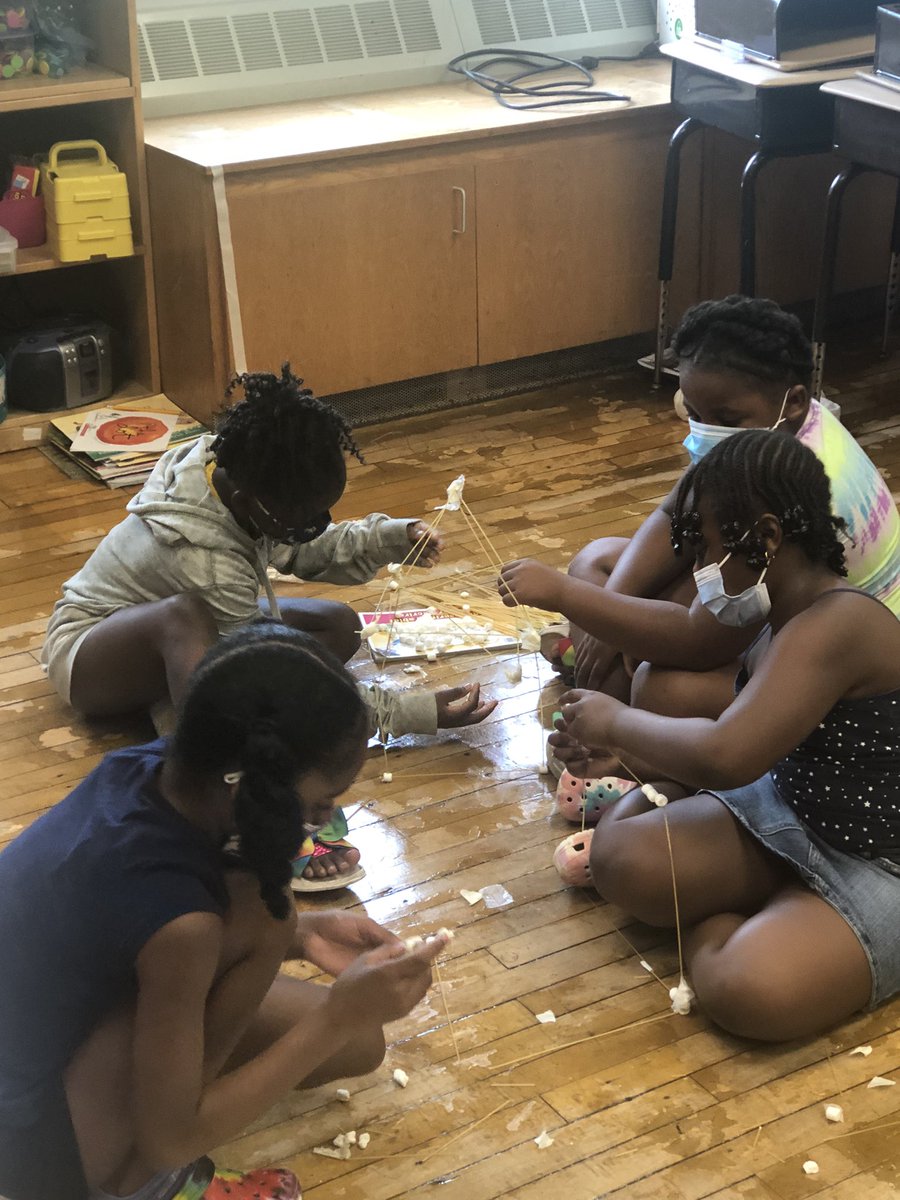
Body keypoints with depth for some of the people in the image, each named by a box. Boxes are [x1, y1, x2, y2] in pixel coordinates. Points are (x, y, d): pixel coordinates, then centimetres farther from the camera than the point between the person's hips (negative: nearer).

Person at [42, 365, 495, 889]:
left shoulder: (232, 469, -17)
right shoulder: (206, 561, -38)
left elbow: (305, 553, 3)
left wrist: (394, 537, -15)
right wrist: (420, 713, -31)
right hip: (88, 654, -8)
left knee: (340, 626, -9)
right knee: (184, 615, -44)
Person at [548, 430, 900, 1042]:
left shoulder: (835, 624, -28)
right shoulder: (786, 615, 3)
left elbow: (726, 756, -36)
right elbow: (748, 751, 11)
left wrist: (618, 722, -18)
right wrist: (620, 750, 0)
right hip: (784, 815, 7)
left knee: (750, 991, -32)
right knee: (619, 859, -17)